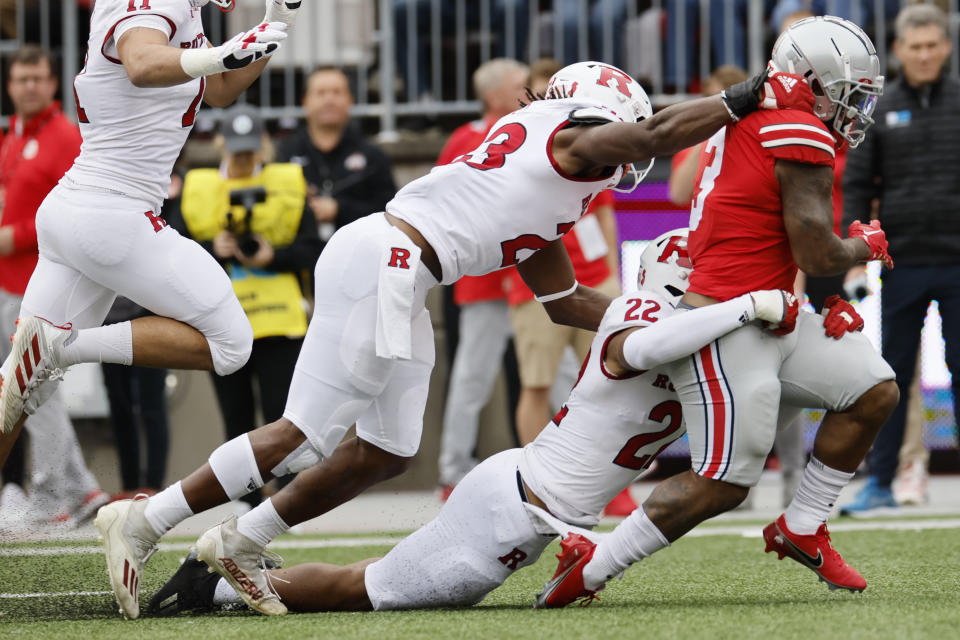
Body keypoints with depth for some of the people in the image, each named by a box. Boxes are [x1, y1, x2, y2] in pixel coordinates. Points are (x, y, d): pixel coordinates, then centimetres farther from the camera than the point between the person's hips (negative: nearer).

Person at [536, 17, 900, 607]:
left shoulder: (750, 121, 14)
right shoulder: (801, 137, -16)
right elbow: (817, 256, -16)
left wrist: (827, 297, 10)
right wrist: (866, 247, 6)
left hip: (769, 316, 10)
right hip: (726, 331, -10)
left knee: (875, 392, 9)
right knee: (724, 484, -9)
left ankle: (801, 529, 18)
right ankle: (589, 569, -1)